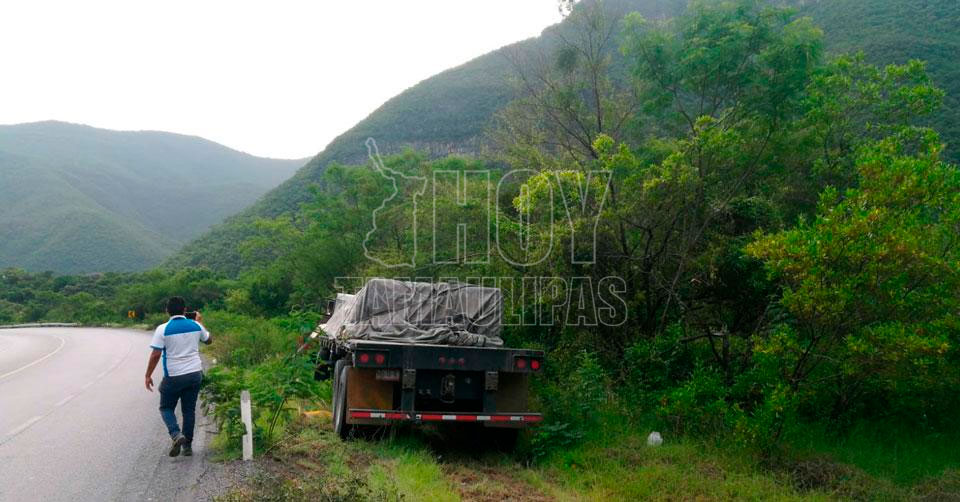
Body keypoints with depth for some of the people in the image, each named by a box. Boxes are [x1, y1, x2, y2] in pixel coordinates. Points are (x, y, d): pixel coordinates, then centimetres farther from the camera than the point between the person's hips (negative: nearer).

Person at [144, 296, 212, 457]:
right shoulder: (195, 326, 0)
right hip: (195, 373, 3)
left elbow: (155, 355, -13)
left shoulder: (163, 329, -10)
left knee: (166, 408, 14)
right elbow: (209, 340, 19)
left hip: (174, 376, -3)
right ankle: (187, 445, 16)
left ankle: (176, 435, -10)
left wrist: (148, 375, -3)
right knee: (189, 410, 12)